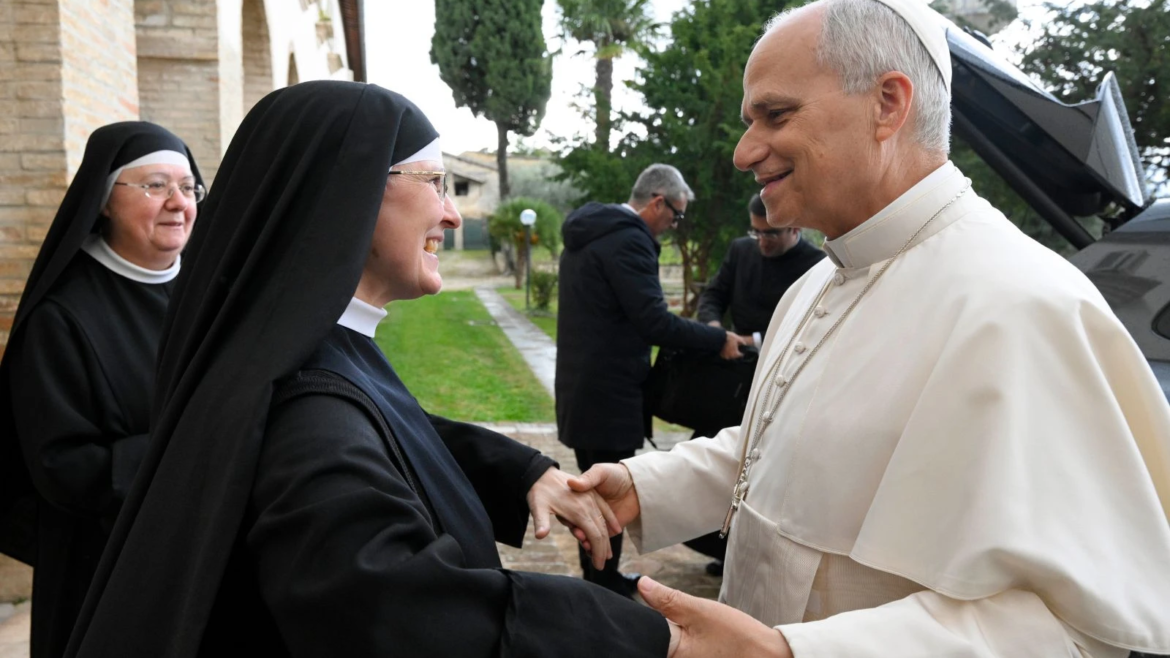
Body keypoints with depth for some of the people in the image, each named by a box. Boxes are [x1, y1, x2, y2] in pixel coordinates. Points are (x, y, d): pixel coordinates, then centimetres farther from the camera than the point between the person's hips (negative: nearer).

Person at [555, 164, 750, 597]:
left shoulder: (588, 231, 13)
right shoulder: (628, 240, -19)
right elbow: (655, 322, -23)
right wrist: (719, 341, -13)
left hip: (581, 387, 10)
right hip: (608, 394, -10)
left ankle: (596, 576, 33)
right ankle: (605, 588, 13)